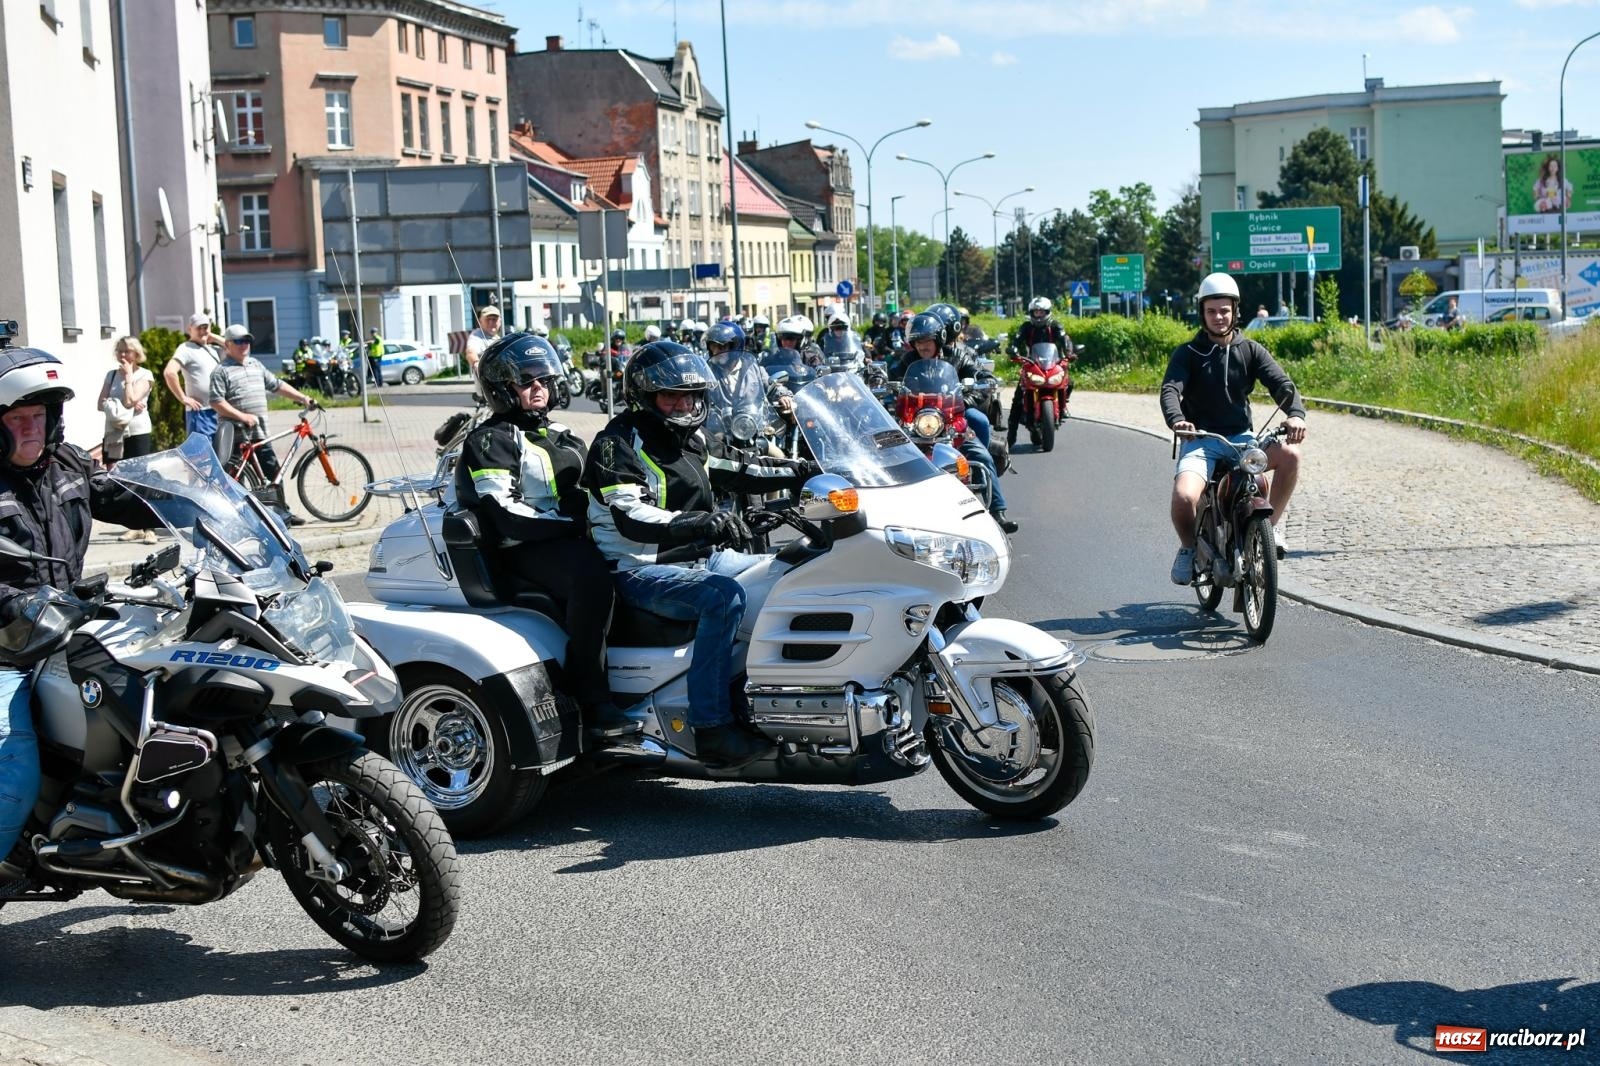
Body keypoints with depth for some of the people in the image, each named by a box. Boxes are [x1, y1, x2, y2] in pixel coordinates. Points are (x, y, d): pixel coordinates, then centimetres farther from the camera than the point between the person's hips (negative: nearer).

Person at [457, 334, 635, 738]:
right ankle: (592, 701, -37)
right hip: (525, 551, -8)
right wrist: (571, 523, -17)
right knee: (592, 574, -37)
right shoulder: (489, 441, 1)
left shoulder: (561, 436, 25)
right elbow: (505, 515, -12)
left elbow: (587, 491, 29)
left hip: (573, 541, 8)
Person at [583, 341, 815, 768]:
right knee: (724, 595, -35)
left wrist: (804, 470, 9)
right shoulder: (619, 442, -12)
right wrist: (704, 523, -37)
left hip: (701, 558, 9)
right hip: (641, 571, -9)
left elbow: (737, 470, 21)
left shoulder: (690, 438, 14)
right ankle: (711, 728, -36)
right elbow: (631, 518, -26)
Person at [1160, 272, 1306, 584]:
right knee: (1183, 496, -30)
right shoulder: (1187, 353, 2)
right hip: (1200, 440, -2)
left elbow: (1281, 383, -5)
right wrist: (1176, 419, -37)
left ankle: (1271, 524, -5)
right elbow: (1170, 390, -13)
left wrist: (1296, 413, -27)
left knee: (1290, 454, -27)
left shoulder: (1251, 350, 8)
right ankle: (1188, 548, 3)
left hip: (1241, 438, 2)